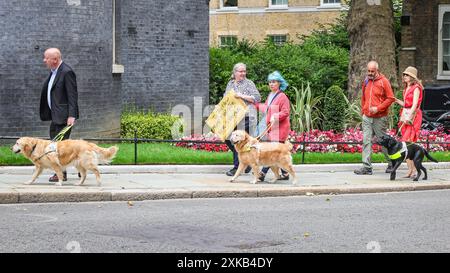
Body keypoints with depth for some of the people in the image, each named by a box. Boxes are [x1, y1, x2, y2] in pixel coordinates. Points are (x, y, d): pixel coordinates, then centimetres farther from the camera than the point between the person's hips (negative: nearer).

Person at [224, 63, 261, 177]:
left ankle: (237, 167, 1)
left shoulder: (249, 83, -2)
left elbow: (257, 98, -9)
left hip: (244, 117, -7)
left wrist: (242, 96, -16)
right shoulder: (230, 84, 17)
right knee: (228, 139, 5)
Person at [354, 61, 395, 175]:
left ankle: (391, 163, 22)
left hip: (379, 118, -5)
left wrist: (378, 108, -15)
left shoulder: (383, 81, -7)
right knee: (366, 141, -2)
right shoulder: (366, 81, 11)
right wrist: (363, 110, 14)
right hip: (367, 117, 5)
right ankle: (367, 167, -3)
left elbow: (390, 98, -8)